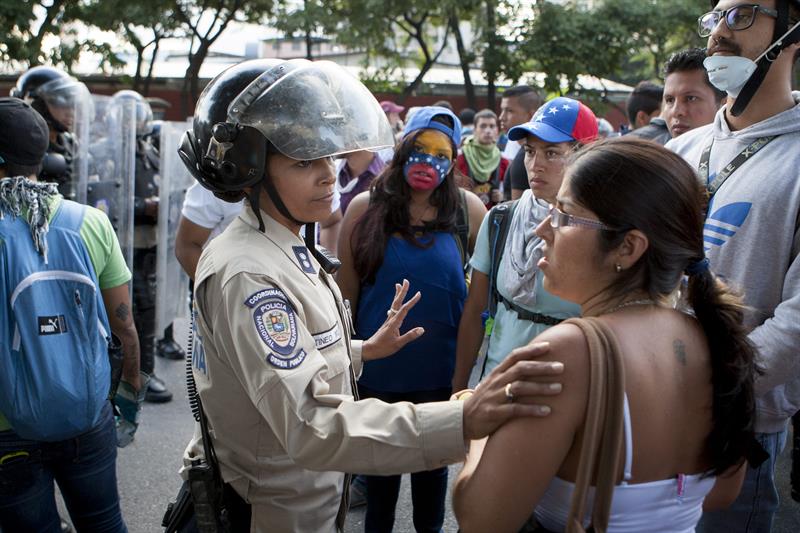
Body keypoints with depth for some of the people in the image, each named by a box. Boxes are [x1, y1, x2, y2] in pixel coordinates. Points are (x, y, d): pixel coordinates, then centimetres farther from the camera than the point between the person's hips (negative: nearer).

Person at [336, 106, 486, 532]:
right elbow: (347, 289, -4)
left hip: (441, 369, 1)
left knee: (432, 460, 20)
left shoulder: (469, 210, -7)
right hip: (378, 366, 0)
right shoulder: (365, 207, -8)